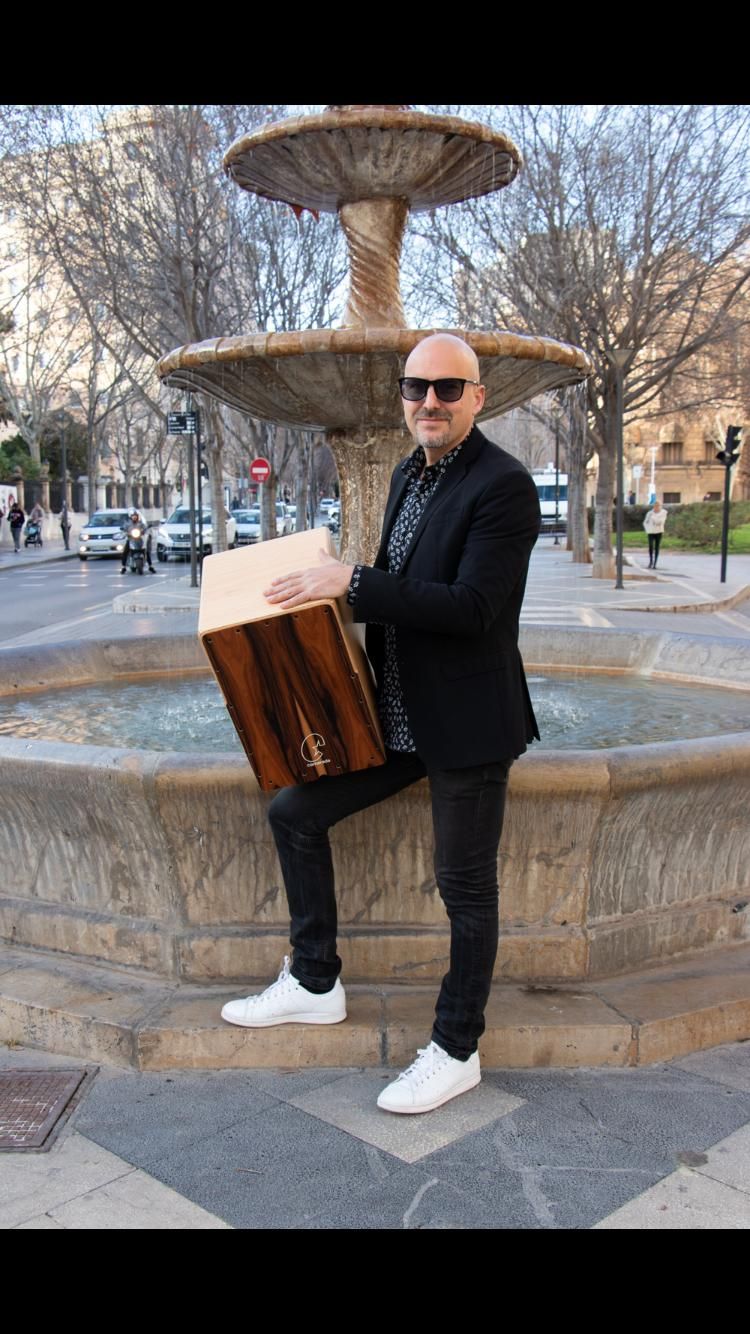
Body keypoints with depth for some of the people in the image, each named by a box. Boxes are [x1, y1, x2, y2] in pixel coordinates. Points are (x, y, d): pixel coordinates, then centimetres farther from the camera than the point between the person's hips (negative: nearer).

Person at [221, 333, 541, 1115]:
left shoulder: (503, 486, -16)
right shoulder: (409, 475, 11)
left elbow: (472, 607, -25)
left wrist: (353, 581, -24)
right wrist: (330, 593, 4)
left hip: (466, 726, -8)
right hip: (397, 719, 9)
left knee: (465, 889, 6)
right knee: (294, 812, 11)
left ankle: (456, 1052, 25)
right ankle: (315, 984, 27)